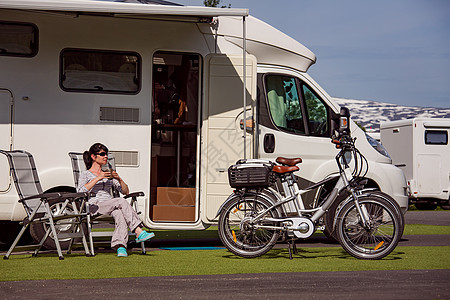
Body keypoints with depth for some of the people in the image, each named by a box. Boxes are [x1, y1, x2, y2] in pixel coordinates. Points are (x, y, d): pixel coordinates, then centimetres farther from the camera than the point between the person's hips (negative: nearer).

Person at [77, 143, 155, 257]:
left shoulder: (108, 174, 28)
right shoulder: (85, 174, 14)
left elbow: (125, 191, 20)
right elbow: (80, 192, -8)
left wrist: (119, 179, 1)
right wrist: (98, 178, -12)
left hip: (111, 207, 4)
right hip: (94, 207, -4)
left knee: (119, 213, -35)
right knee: (120, 201, -32)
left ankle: (120, 247, -52)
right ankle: (139, 233, -40)